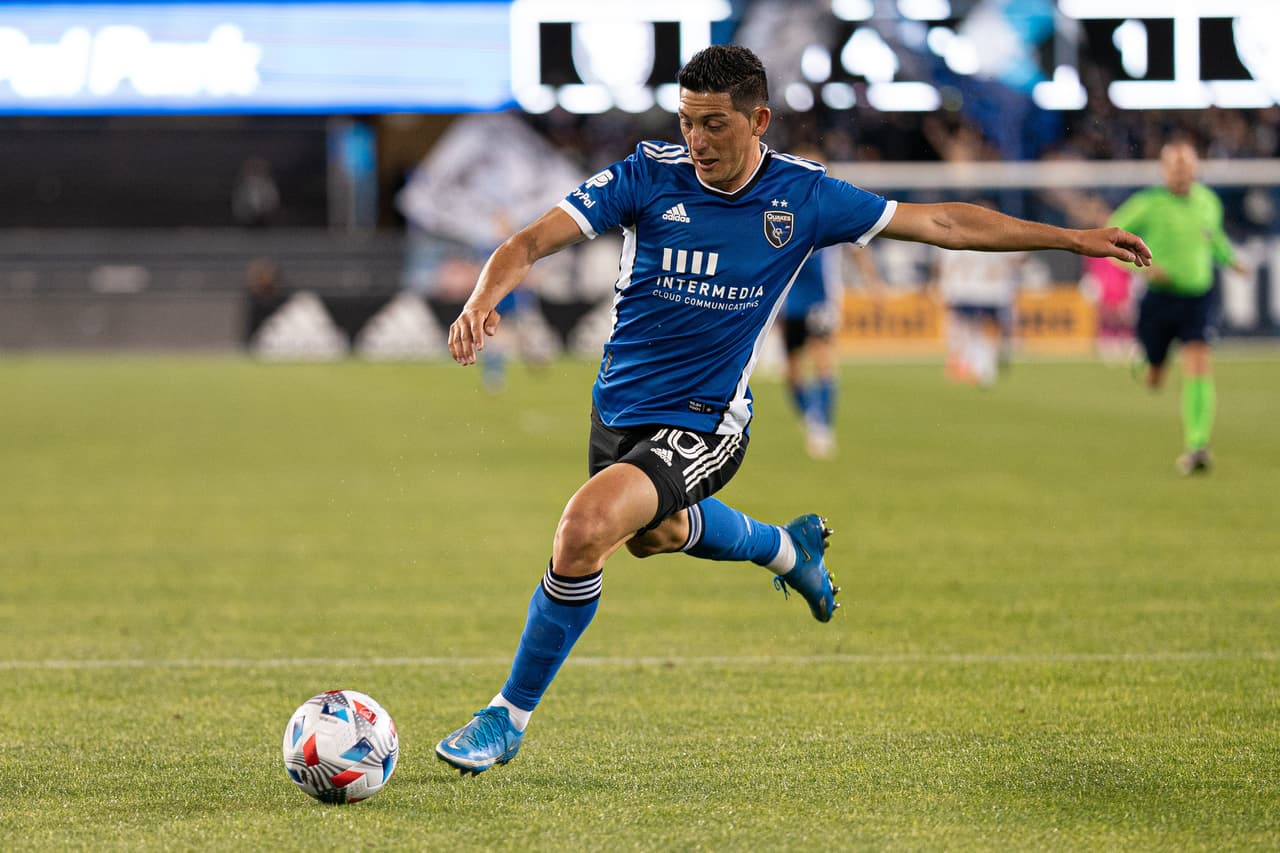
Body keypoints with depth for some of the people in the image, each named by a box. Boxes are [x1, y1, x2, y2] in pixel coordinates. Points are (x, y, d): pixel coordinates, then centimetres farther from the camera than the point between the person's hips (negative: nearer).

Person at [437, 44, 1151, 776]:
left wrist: (1071, 237, 0)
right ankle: (784, 546, 59)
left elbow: (943, 222, 0)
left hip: (702, 425, -4)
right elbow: (534, 242, -16)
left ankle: (510, 716, -10)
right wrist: (484, 299, -38)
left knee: (584, 530, -25)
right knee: (653, 534, 28)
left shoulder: (804, 196, -10)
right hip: (619, 406, 4)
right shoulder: (650, 175, -12)